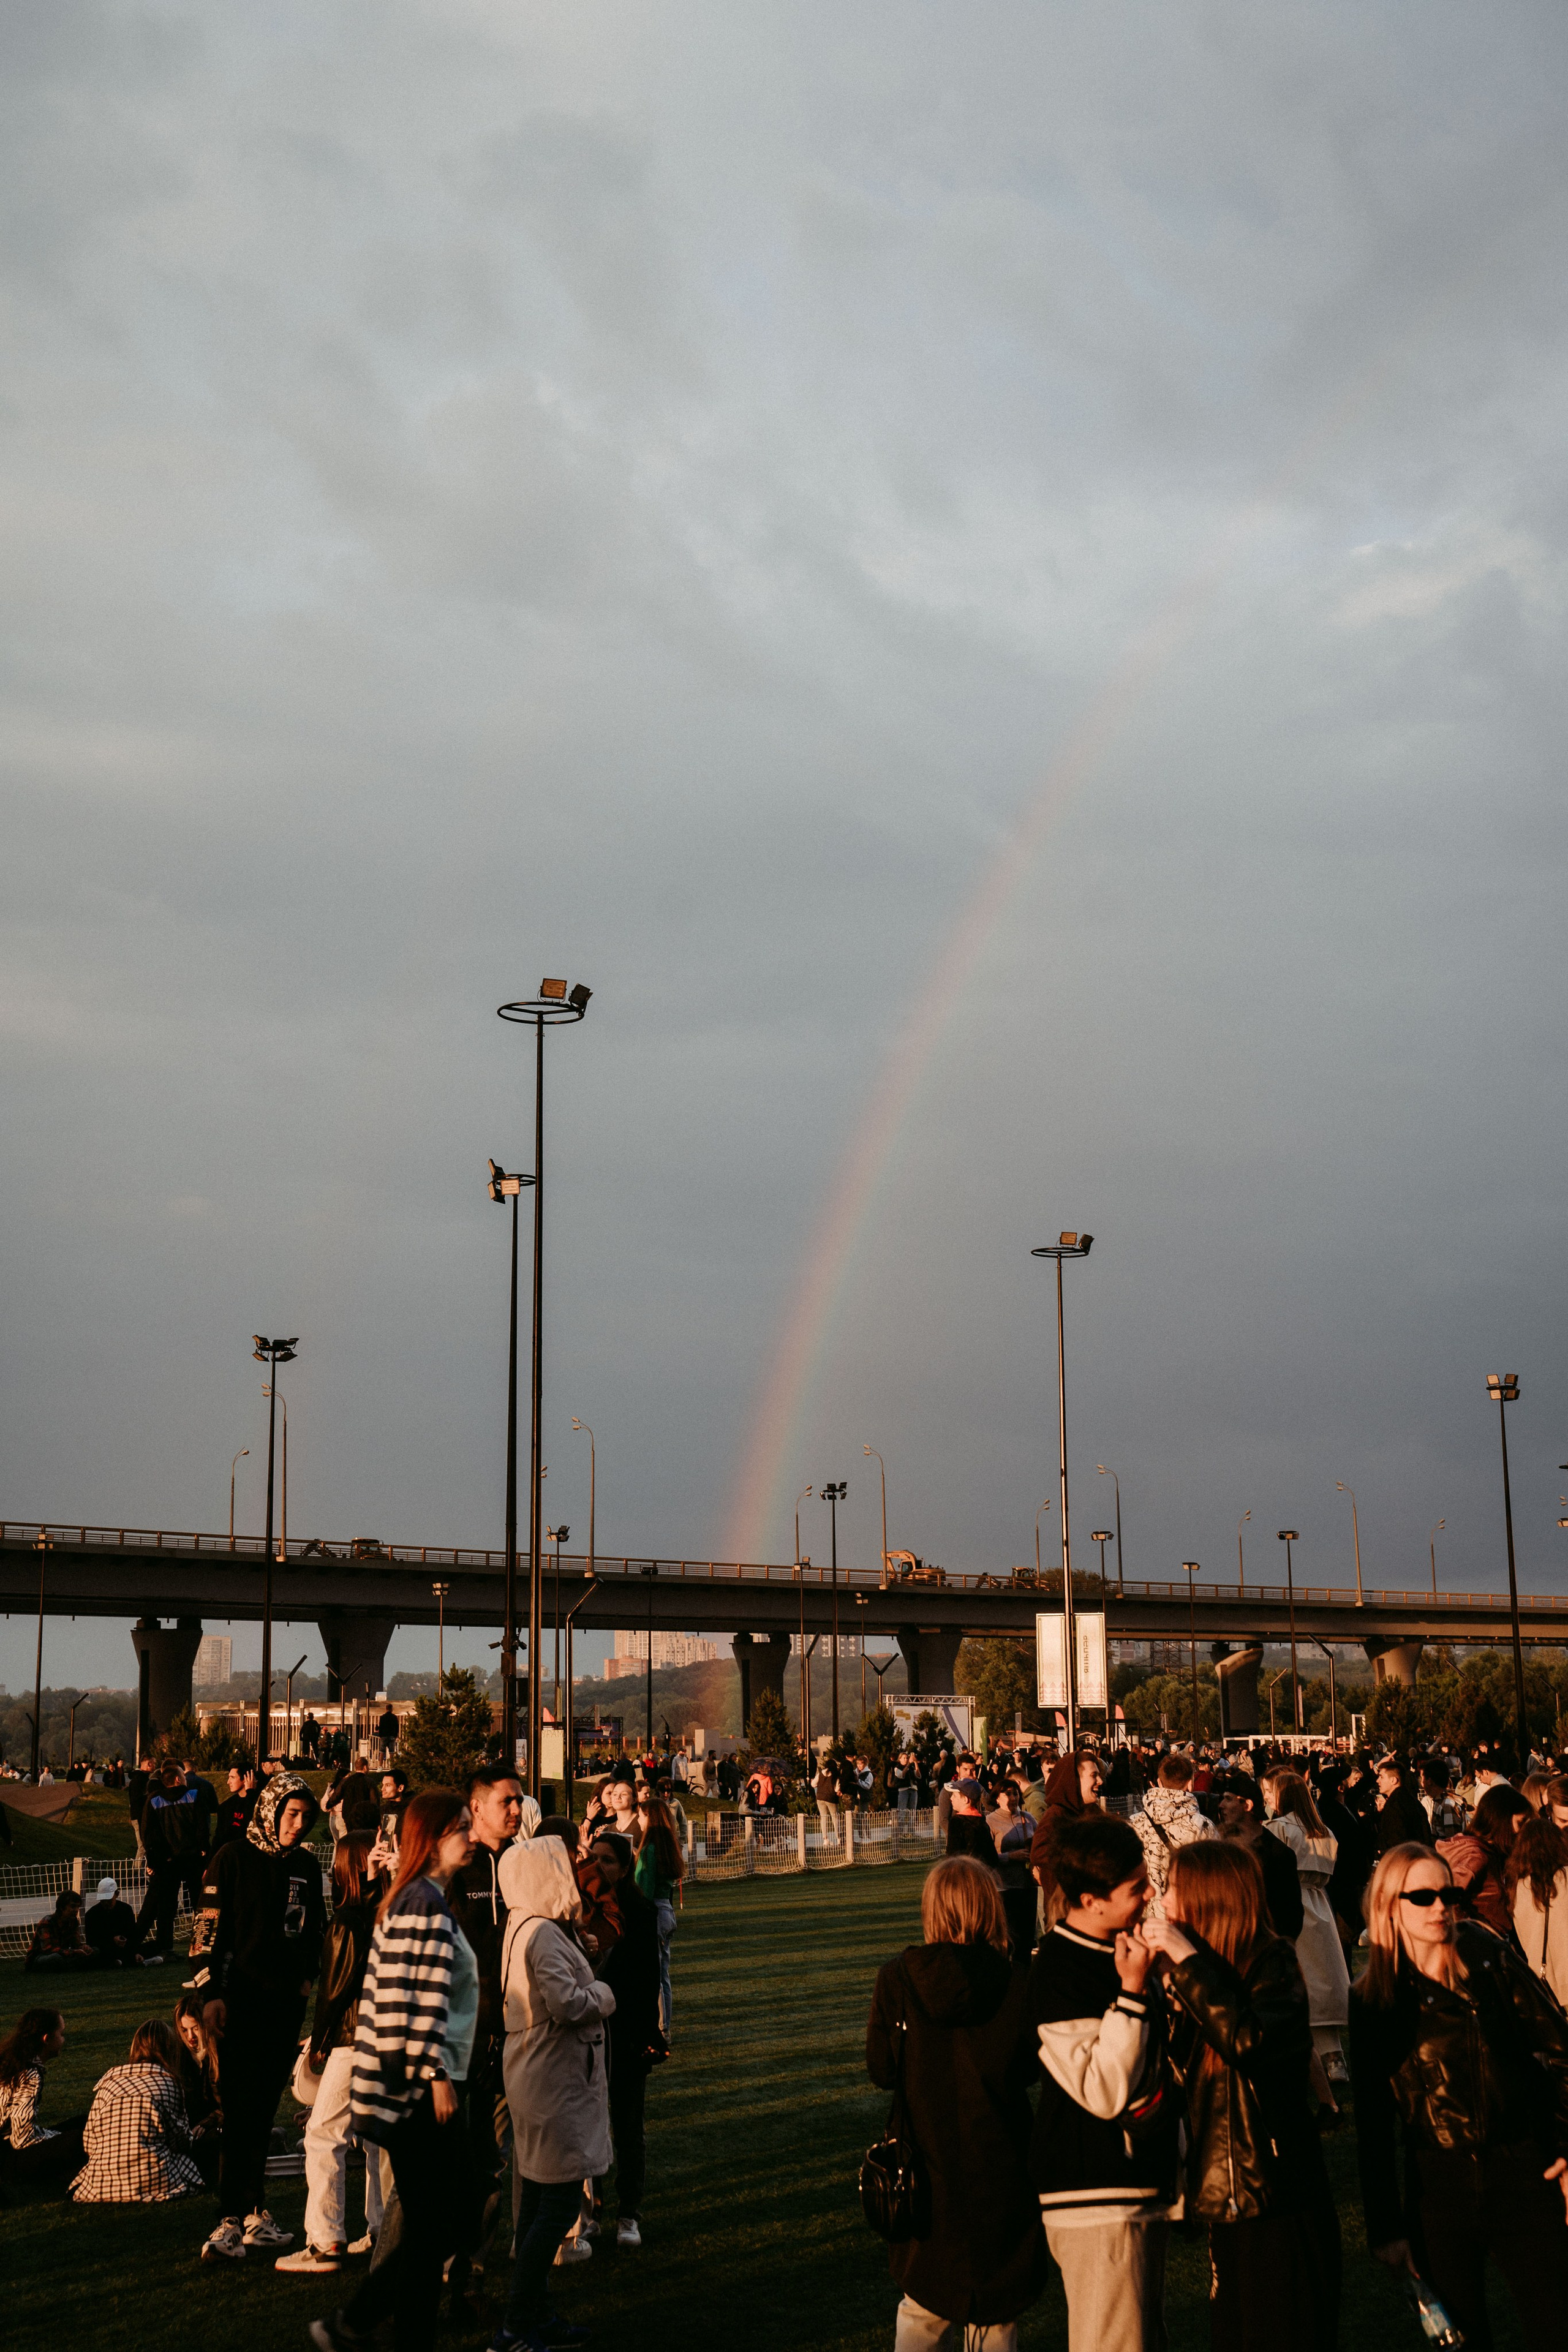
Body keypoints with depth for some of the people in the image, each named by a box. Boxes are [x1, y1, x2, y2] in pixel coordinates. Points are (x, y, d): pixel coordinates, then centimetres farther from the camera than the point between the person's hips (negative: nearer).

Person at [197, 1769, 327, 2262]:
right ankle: (238, 2217, -7)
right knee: (241, 2109, -8)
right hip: (241, 1999, -5)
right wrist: (213, 1994, -11)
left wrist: (308, 1980, 11)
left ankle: (250, 2215, 14)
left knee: (262, 2110, 9)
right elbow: (212, 1929, -6)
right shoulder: (232, 1859, -4)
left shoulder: (307, 1866, 10)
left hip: (287, 2000, 5)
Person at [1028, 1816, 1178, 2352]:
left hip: (1143, 2185, 9)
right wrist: (1132, 1992, -25)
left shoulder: (1116, 1952, 10)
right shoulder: (1057, 1976, -19)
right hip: (1096, 2201, -9)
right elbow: (1104, 2093, -24)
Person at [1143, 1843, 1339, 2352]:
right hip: (1225, 2203, 8)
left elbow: (1249, 2041, -31)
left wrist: (1187, 1960, -25)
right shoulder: (1192, 1977, 11)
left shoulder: (1272, 1964, -12)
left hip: (1277, 2202, -8)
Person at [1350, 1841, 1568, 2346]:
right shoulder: (1372, 2000, 2)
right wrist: (1385, 2227, 4)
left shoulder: (1489, 1960, 2)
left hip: (1524, 2172, 0)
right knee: (1460, 2337, 8)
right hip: (1438, 2186, 0)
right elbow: (1373, 2123, 5)